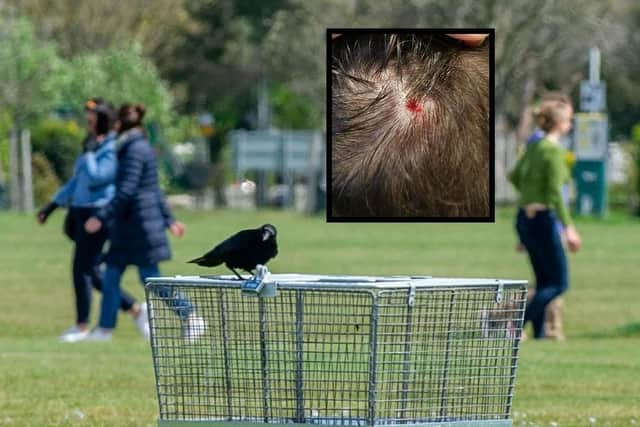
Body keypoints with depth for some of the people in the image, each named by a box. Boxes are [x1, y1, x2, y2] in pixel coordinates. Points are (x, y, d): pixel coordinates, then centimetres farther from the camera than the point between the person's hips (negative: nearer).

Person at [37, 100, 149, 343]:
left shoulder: (112, 149, -12)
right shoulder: (94, 146, 16)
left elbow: (95, 177, -22)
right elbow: (77, 181, 24)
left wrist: (89, 152, -12)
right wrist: (53, 205, 24)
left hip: (98, 211, -9)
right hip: (81, 212, 9)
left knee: (83, 269, -5)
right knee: (91, 271, 9)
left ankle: (82, 326, 5)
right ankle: (135, 309, 16)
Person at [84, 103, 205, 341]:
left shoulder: (135, 150, -16)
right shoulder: (137, 147, 15)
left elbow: (126, 191, -23)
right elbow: (155, 190, 21)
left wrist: (101, 218, -23)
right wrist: (168, 219, 26)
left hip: (140, 224, -10)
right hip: (128, 225, 10)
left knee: (150, 279, -5)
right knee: (112, 275, 7)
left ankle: (191, 318, 3)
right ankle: (105, 328, 8)